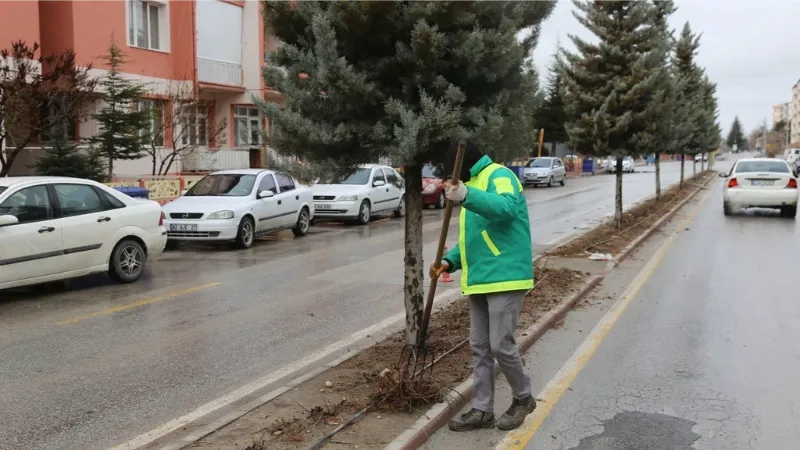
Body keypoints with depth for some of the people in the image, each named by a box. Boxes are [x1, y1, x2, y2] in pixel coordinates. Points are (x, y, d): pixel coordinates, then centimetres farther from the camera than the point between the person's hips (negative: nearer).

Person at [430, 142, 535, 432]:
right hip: (479, 280, 10)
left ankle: (523, 398, 19)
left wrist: (466, 196, -47)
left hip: (504, 278, -10)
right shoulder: (476, 184, 21)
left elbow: (506, 207, -33)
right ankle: (482, 410, 19)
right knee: (480, 348, 10)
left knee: (501, 345, -5)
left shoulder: (498, 176, -9)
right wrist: (450, 261, 9)